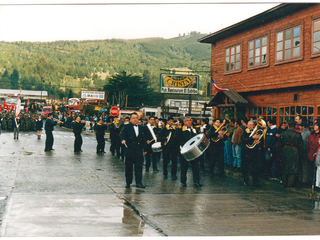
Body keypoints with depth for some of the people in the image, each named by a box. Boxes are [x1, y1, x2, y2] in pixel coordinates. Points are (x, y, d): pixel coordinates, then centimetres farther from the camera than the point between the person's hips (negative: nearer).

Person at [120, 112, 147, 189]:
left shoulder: (141, 128, 13)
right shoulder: (127, 127, 2)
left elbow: (143, 139, 16)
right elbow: (122, 134, -11)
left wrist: (145, 149, 14)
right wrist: (123, 140, -33)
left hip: (139, 151, 2)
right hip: (129, 150, -2)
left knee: (139, 167, -3)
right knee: (128, 168, 6)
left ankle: (138, 183, 0)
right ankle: (128, 182, 17)